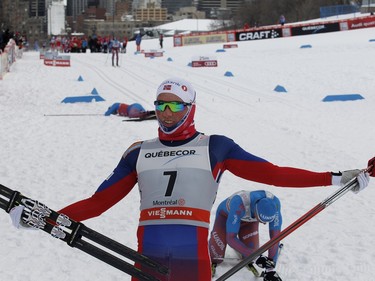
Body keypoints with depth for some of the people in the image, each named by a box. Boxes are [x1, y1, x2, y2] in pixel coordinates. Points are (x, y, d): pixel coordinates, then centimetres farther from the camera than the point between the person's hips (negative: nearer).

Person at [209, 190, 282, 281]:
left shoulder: (274, 203, -37)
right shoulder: (239, 205, -47)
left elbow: (275, 236, -32)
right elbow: (230, 238, -40)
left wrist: (271, 268, -34)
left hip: (250, 220, 3)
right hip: (226, 215, -3)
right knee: (216, 257, -18)